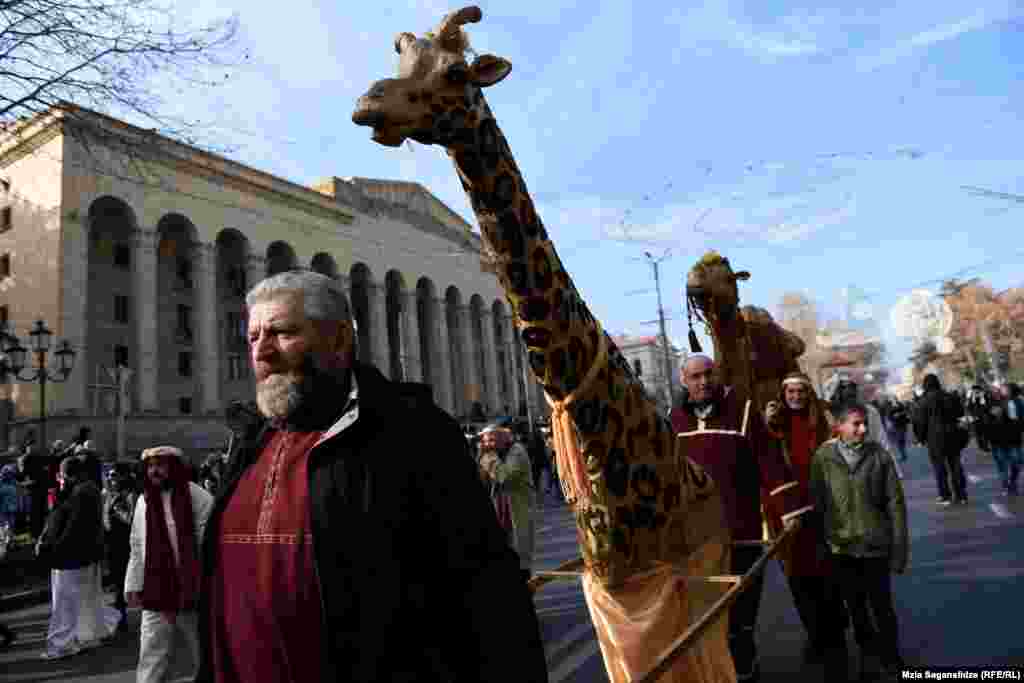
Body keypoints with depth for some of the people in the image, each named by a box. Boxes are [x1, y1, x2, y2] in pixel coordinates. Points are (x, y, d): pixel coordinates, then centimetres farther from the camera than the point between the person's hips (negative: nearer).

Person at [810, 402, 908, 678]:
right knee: (856, 609, 19)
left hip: (875, 546, -1)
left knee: (882, 607, 11)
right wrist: (821, 546, 2)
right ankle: (867, 655, 40)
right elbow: (817, 505, -1)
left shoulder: (879, 455, -10)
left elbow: (895, 503, -6)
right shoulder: (823, 457, -9)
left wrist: (899, 549, -6)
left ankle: (891, 658, 35)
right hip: (841, 548, 1)